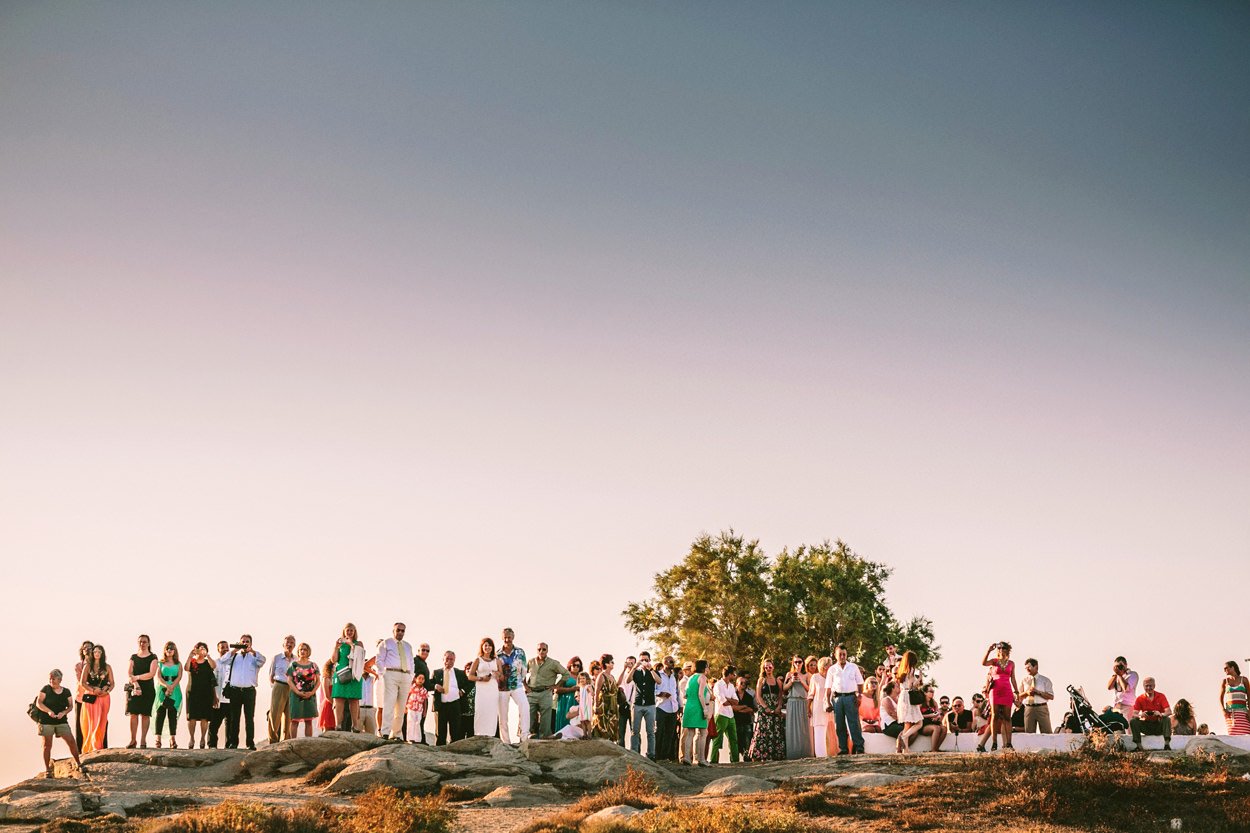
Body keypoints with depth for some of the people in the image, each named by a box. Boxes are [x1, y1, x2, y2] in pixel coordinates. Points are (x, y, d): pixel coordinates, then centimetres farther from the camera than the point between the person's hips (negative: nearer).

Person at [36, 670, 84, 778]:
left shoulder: (66, 692, 6)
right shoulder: (46, 689, 0)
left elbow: (70, 706, 6)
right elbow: (38, 703, -7)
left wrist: (63, 712, -15)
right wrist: (49, 711, -22)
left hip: (61, 722, 2)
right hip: (46, 722, -2)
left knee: (71, 742, -4)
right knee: (47, 745, -3)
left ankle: (78, 764, 11)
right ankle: (47, 770, 8)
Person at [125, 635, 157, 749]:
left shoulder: (153, 658, 4)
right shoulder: (133, 657, 13)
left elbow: (151, 674, -7)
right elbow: (129, 674, 3)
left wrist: (136, 677, -7)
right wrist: (135, 683, -14)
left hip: (148, 689, -2)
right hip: (133, 689, 2)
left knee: (145, 714, -5)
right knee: (133, 714, -3)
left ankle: (143, 741, -3)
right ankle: (133, 740, 1)